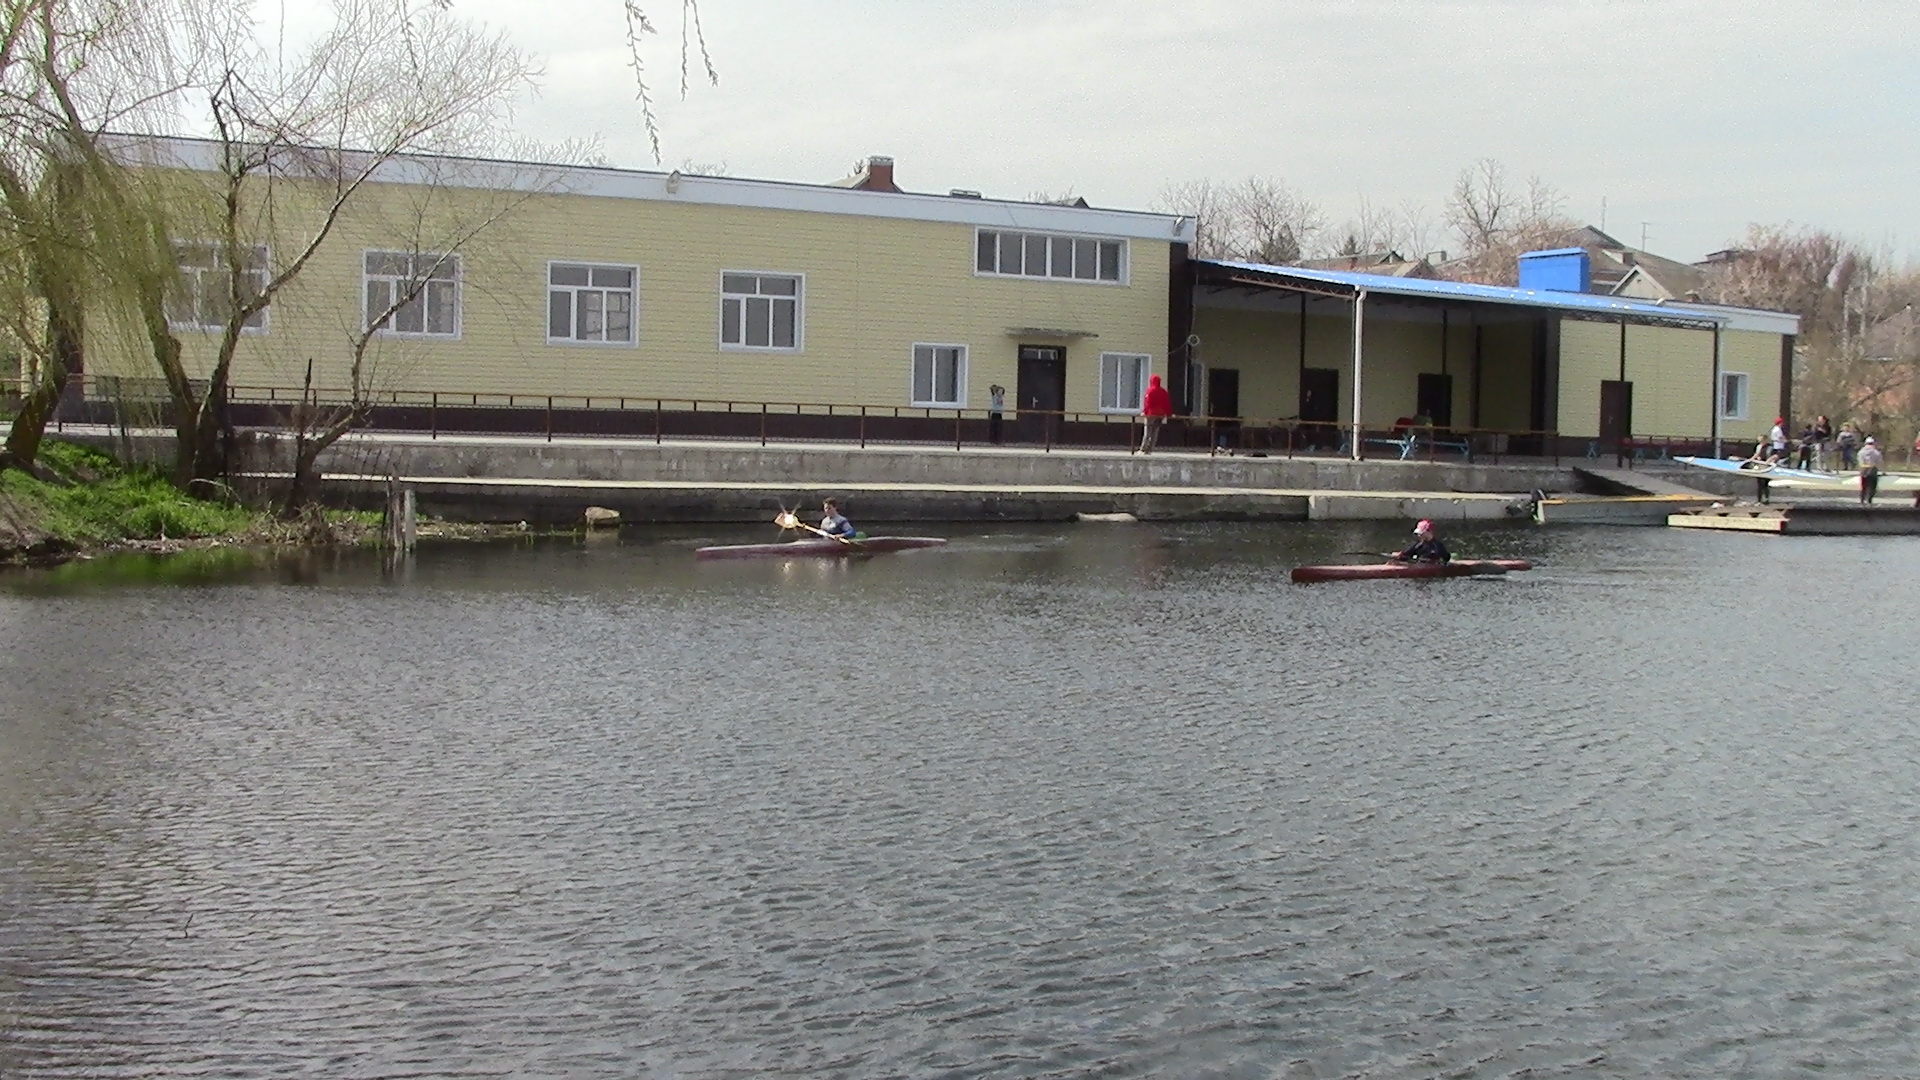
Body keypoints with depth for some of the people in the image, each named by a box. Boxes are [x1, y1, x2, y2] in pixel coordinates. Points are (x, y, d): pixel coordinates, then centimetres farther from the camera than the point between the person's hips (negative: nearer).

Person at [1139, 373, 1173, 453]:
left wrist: (1144, 411, -16)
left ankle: (1143, 449, -8)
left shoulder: (1150, 390, -8)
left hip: (1151, 414, -5)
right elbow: (1167, 403, 10)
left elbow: (1147, 402, -16)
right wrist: (1169, 413, 16)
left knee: (1147, 432, -4)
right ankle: (1149, 449, 7)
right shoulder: (1163, 391, 9)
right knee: (1155, 432, 8)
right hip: (1161, 414, 5)